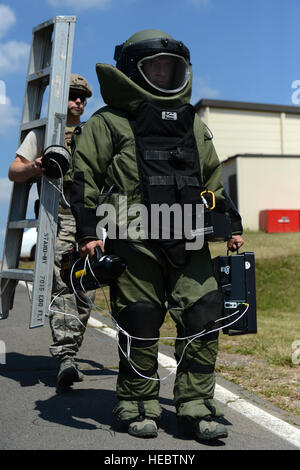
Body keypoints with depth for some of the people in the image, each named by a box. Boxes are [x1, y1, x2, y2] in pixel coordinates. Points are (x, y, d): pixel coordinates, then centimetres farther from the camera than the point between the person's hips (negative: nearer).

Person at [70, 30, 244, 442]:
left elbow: (211, 179, 27)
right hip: (134, 239, -4)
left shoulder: (193, 125, 23)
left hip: (189, 240, 5)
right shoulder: (110, 122, 7)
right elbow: (85, 176, 2)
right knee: (140, 323, -1)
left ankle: (196, 404, 8)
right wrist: (88, 231, -7)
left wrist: (232, 223, 20)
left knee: (204, 315, -4)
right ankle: (138, 405, 16)